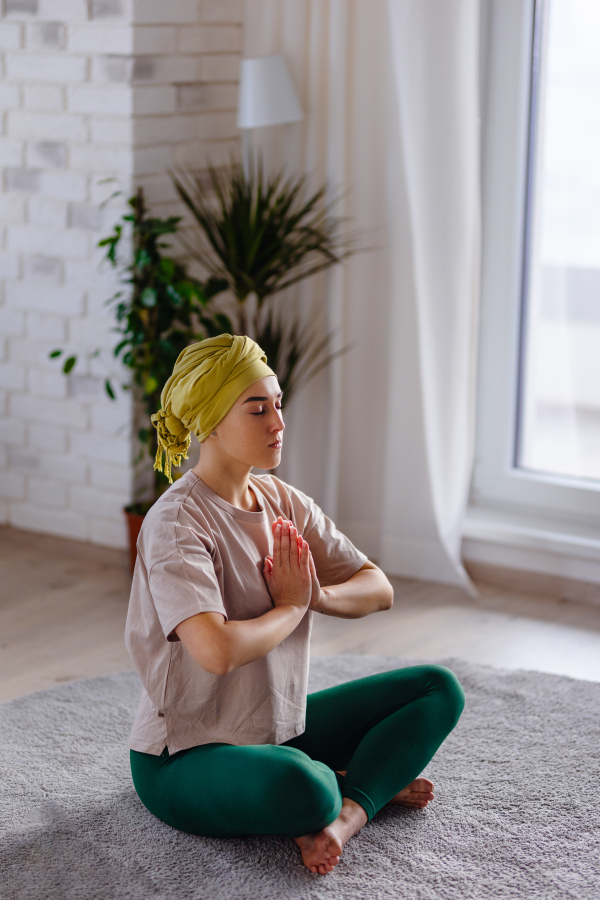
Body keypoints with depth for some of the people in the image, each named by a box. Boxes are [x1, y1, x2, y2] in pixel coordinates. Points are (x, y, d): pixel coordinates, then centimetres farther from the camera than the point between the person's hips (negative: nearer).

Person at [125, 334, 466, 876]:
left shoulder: (283, 502, 4)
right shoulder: (176, 523, -21)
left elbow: (379, 590, 6)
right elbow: (217, 650, -36)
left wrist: (320, 596, -16)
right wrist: (291, 606, -17)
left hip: (279, 728, 8)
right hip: (185, 760, -8)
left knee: (438, 689, 4)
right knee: (300, 789, -40)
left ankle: (347, 814, -15)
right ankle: (363, 783, -5)